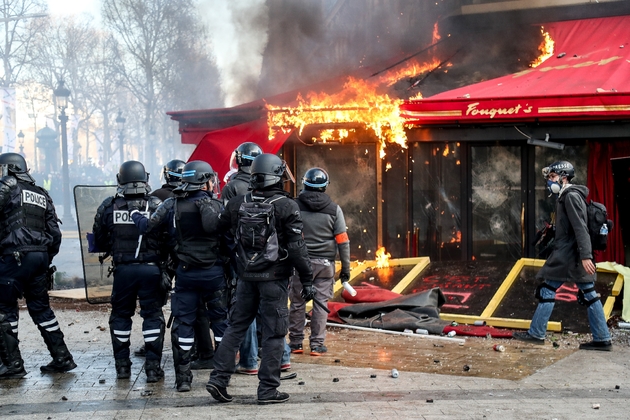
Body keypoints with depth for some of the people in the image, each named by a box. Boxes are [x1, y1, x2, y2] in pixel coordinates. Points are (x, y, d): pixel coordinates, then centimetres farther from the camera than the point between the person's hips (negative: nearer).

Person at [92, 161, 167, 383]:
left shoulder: (109, 206, -1)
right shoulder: (156, 205, -6)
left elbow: (99, 241, 7)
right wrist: (166, 265, 9)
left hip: (123, 269, 1)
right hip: (151, 269, -1)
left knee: (120, 315, 15)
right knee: (152, 315, 6)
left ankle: (122, 365, 20)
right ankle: (153, 367, 4)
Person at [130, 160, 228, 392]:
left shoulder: (172, 204, -1)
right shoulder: (216, 206, -7)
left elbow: (148, 226, 0)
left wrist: (135, 215, 18)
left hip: (185, 272, 2)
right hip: (214, 272, -1)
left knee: (183, 323, 7)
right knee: (220, 320, 10)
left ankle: (183, 378, 6)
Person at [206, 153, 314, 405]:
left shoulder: (237, 204, 3)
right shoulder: (286, 207, -11)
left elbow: (219, 229, 16)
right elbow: (296, 247, -12)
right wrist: (307, 280, -6)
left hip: (246, 277, 5)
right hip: (274, 278, -5)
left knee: (236, 327, 15)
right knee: (273, 334, 2)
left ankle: (219, 378, 12)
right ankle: (268, 389, 5)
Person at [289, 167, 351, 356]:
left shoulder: (294, 206, -2)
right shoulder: (334, 209, -1)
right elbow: (342, 240, -1)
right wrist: (346, 267, 5)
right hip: (325, 263, 0)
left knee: (297, 302, 8)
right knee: (321, 303, 5)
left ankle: (296, 343, 14)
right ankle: (317, 345, 8)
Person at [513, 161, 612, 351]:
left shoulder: (571, 196, -12)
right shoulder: (567, 196, 18)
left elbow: (580, 228, -20)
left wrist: (585, 256, -26)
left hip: (567, 254, -10)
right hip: (571, 253, 10)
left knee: (547, 291, -2)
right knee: (589, 294, 6)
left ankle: (536, 333, 5)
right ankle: (602, 339, 7)